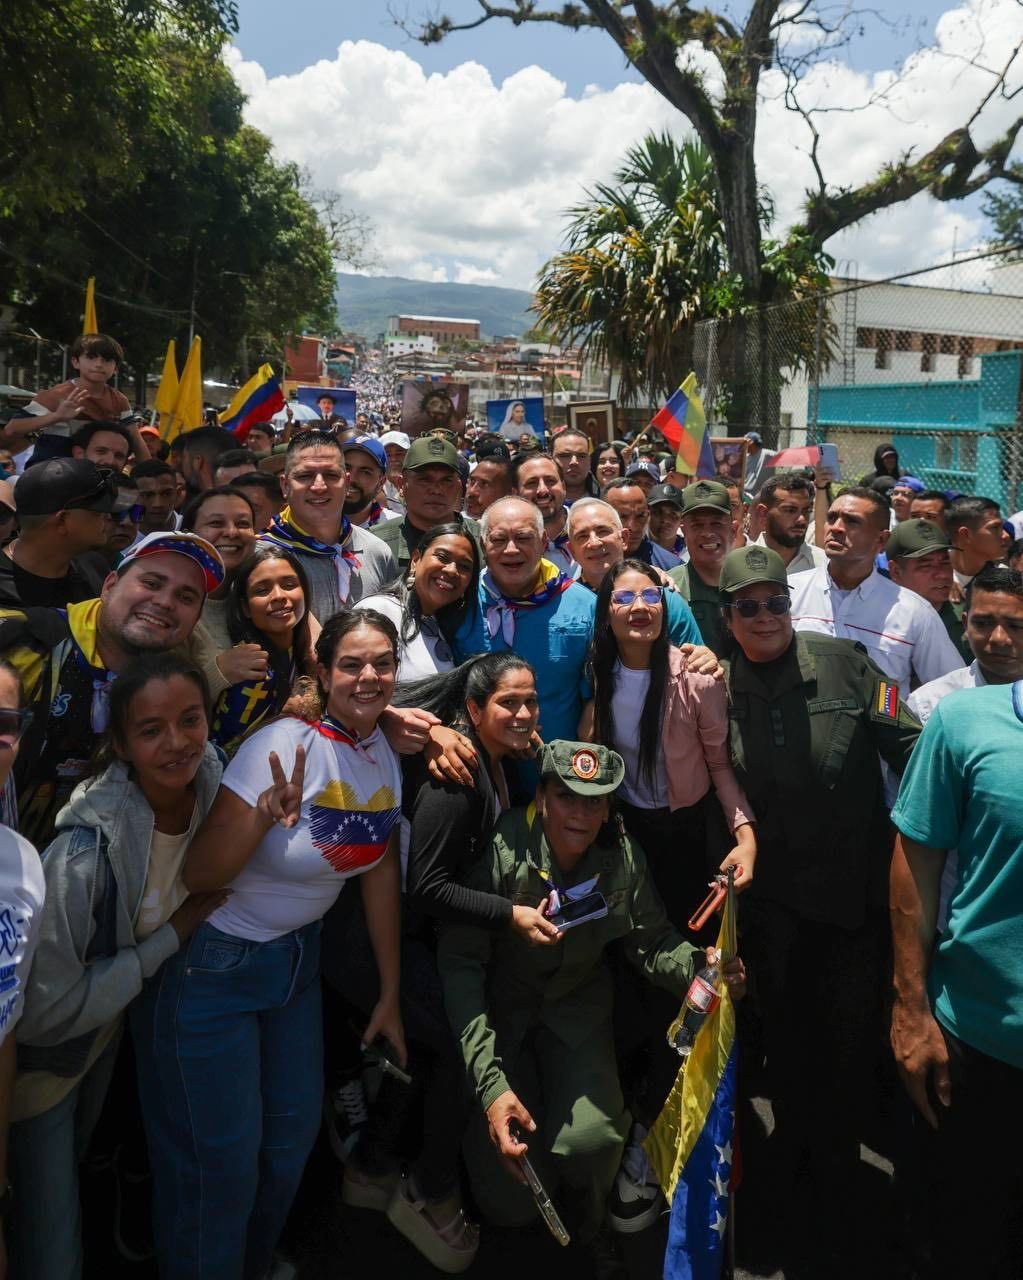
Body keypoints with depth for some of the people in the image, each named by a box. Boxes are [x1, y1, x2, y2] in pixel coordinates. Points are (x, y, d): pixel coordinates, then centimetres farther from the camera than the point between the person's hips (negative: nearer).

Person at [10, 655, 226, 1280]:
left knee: (82, 1157, 31)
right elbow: (48, 1011, -30)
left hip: (112, 1026, 6)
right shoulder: (85, 847, -37)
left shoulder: (210, 779, -20)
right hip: (46, 1049, -5)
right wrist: (172, 936, -27)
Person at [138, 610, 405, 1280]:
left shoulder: (387, 751, -6)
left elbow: (381, 874, 3)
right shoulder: (286, 745, -26)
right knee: (221, 1154, 5)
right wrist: (264, 817, -42)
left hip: (296, 957, 7)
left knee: (296, 1134, 19)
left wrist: (390, 994, 7)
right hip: (214, 965, -6)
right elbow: (199, 876, -23)